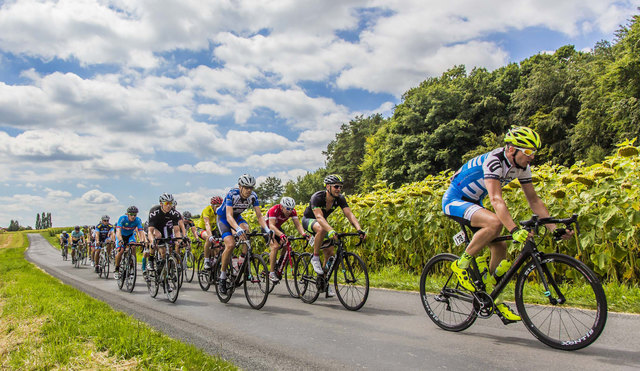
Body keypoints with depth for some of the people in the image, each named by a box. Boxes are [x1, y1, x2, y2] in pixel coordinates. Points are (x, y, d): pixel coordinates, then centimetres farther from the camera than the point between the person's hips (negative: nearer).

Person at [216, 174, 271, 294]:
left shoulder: (253, 196, -18)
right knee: (230, 244, -25)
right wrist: (238, 230, -58)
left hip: (237, 217, 4)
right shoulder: (232, 194, -31)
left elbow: (259, 215, -18)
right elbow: (229, 216, -40)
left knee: (245, 229, -31)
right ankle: (222, 276, -9)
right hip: (223, 218, -4)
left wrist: (266, 229, -36)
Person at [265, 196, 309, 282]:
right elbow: (271, 225, -45)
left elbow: (298, 224, -26)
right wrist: (281, 235, -63)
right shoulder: (274, 210, -35)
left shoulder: (292, 211, -20)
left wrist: (303, 234, -46)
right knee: (275, 246, -26)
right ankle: (272, 273, -17)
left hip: (277, 228, 5)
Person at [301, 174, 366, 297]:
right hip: (308, 220, -5)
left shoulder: (340, 198, -18)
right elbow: (319, 217, -46)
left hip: (323, 222, 5)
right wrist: (331, 231, -63)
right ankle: (315, 258, -20)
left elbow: (349, 214, -27)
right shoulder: (317, 197, -33)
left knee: (330, 252, -5)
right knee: (322, 229, -40)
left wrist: (359, 229, -44)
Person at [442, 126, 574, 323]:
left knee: (500, 248, 0)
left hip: (473, 203, 8)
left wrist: (554, 227, -9)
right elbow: (496, 199, -40)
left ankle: (495, 299, 15)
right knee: (495, 223, -33)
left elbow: (534, 200, 0)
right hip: (454, 201, -8)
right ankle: (461, 264, -16)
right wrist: (514, 230, -50)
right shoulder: (493, 160, -29)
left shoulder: (522, 167, -4)